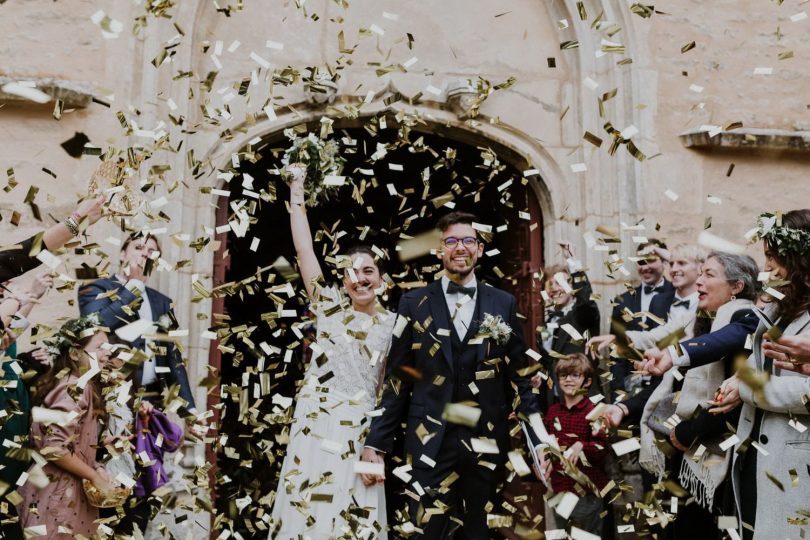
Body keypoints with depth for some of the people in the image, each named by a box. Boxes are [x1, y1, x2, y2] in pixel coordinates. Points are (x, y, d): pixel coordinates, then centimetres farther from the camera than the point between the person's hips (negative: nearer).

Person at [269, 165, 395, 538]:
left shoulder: (394, 325, 4)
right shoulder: (330, 308, 3)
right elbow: (304, 250, -1)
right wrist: (297, 191, -2)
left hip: (363, 434, 0)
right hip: (316, 428, 0)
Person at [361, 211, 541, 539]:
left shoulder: (503, 304, 7)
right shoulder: (415, 304, 5)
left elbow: (518, 372, 8)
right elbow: (397, 377, 4)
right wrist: (377, 442, 0)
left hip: (487, 439, 1)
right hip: (431, 440, -1)